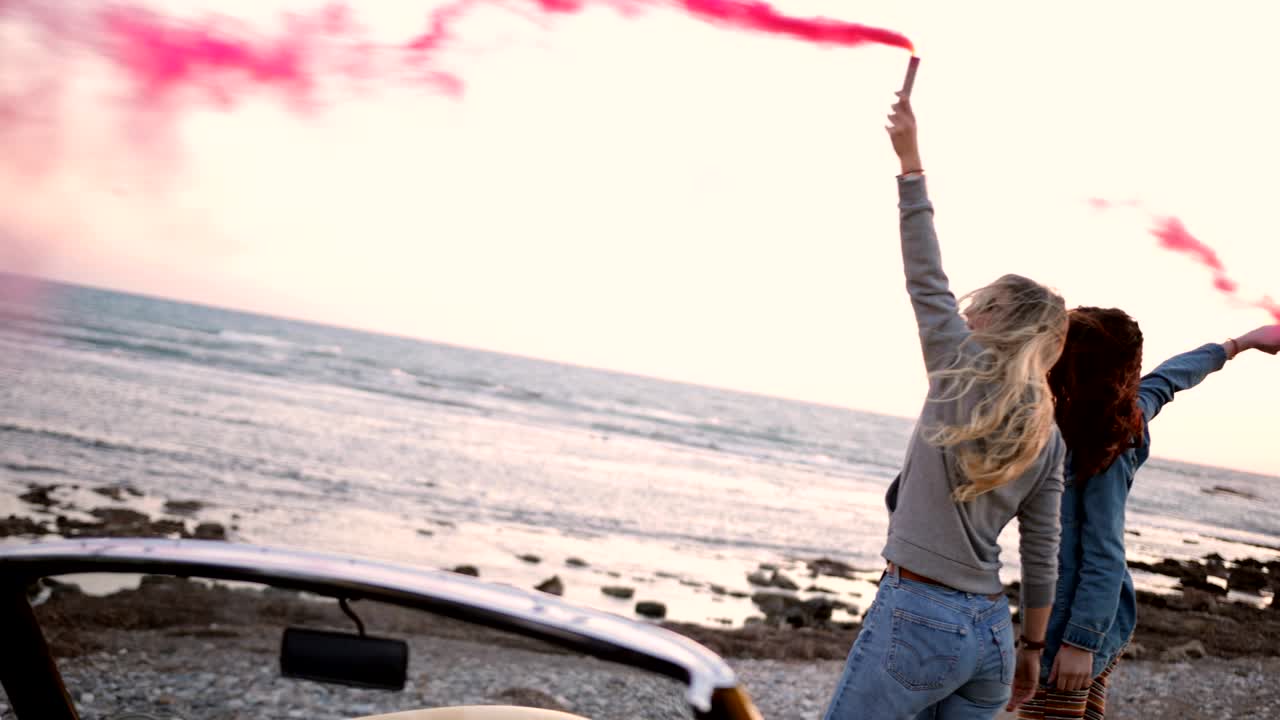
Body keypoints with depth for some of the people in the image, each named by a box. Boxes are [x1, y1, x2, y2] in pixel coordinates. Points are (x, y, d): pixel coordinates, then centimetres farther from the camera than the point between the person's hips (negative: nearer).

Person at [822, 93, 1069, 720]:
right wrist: (1033, 650, 21)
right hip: (990, 629, 7)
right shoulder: (1050, 440, 8)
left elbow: (926, 279, -2)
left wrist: (910, 161, 3)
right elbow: (1042, 557, 10)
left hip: (917, 617, -6)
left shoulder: (965, 377, -7)